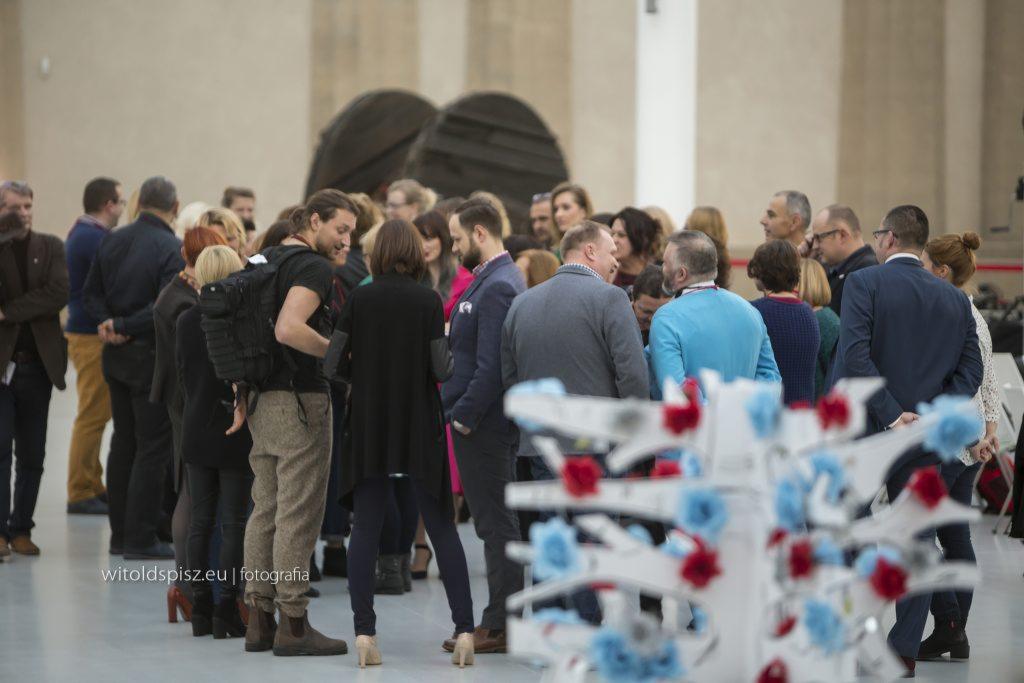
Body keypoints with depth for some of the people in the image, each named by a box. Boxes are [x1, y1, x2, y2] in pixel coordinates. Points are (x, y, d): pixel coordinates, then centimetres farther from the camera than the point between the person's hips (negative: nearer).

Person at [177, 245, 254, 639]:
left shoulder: (186, 321, 0)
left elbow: (181, 374, 8)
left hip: (196, 432, 4)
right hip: (236, 432, -4)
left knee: (200, 521, 11)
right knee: (233, 523, 1)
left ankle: (200, 609, 12)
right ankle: (226, 611, -2)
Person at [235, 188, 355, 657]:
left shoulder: (262, 261, 14)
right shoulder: (315, 268, -13)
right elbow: (288, 329, -27)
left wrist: (242, 394, 14)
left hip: (261, 401, 9)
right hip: (300, 399, -9)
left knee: (265, 509, 12)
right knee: (298, 513, -4)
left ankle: (259, 619, 14)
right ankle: (293, 624, -2)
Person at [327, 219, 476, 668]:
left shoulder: (358, 299, -3)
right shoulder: (428, 302, -7)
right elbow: (442, 369, -10)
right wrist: (451, 347, 10)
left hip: (369, 426, 1)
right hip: (420, 428, -1)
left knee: (366, 527, 6)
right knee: (442, 527, 6)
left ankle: (364, 634, -1)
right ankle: (464, 628, 0)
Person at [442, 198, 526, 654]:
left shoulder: (496, 287, -17)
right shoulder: (492, 280, 15)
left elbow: (491, 366, -23)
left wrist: (465, 415, -18)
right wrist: (458, 409, 14)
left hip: (483, 426, -10)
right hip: (482, 422, 10)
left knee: (495, 523, -5)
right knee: (494, 521, 13)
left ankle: (500, 626, -1)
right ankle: (501, 620, 18)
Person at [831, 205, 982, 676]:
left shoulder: (864, 283, -8)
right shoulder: (956, 300, 7)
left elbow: (855, 355, -18)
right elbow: (970, 369, 1)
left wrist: (891, 415, -16)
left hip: (862, 431, -4)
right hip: (924, 442, 4)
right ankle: (905, 651, 9)